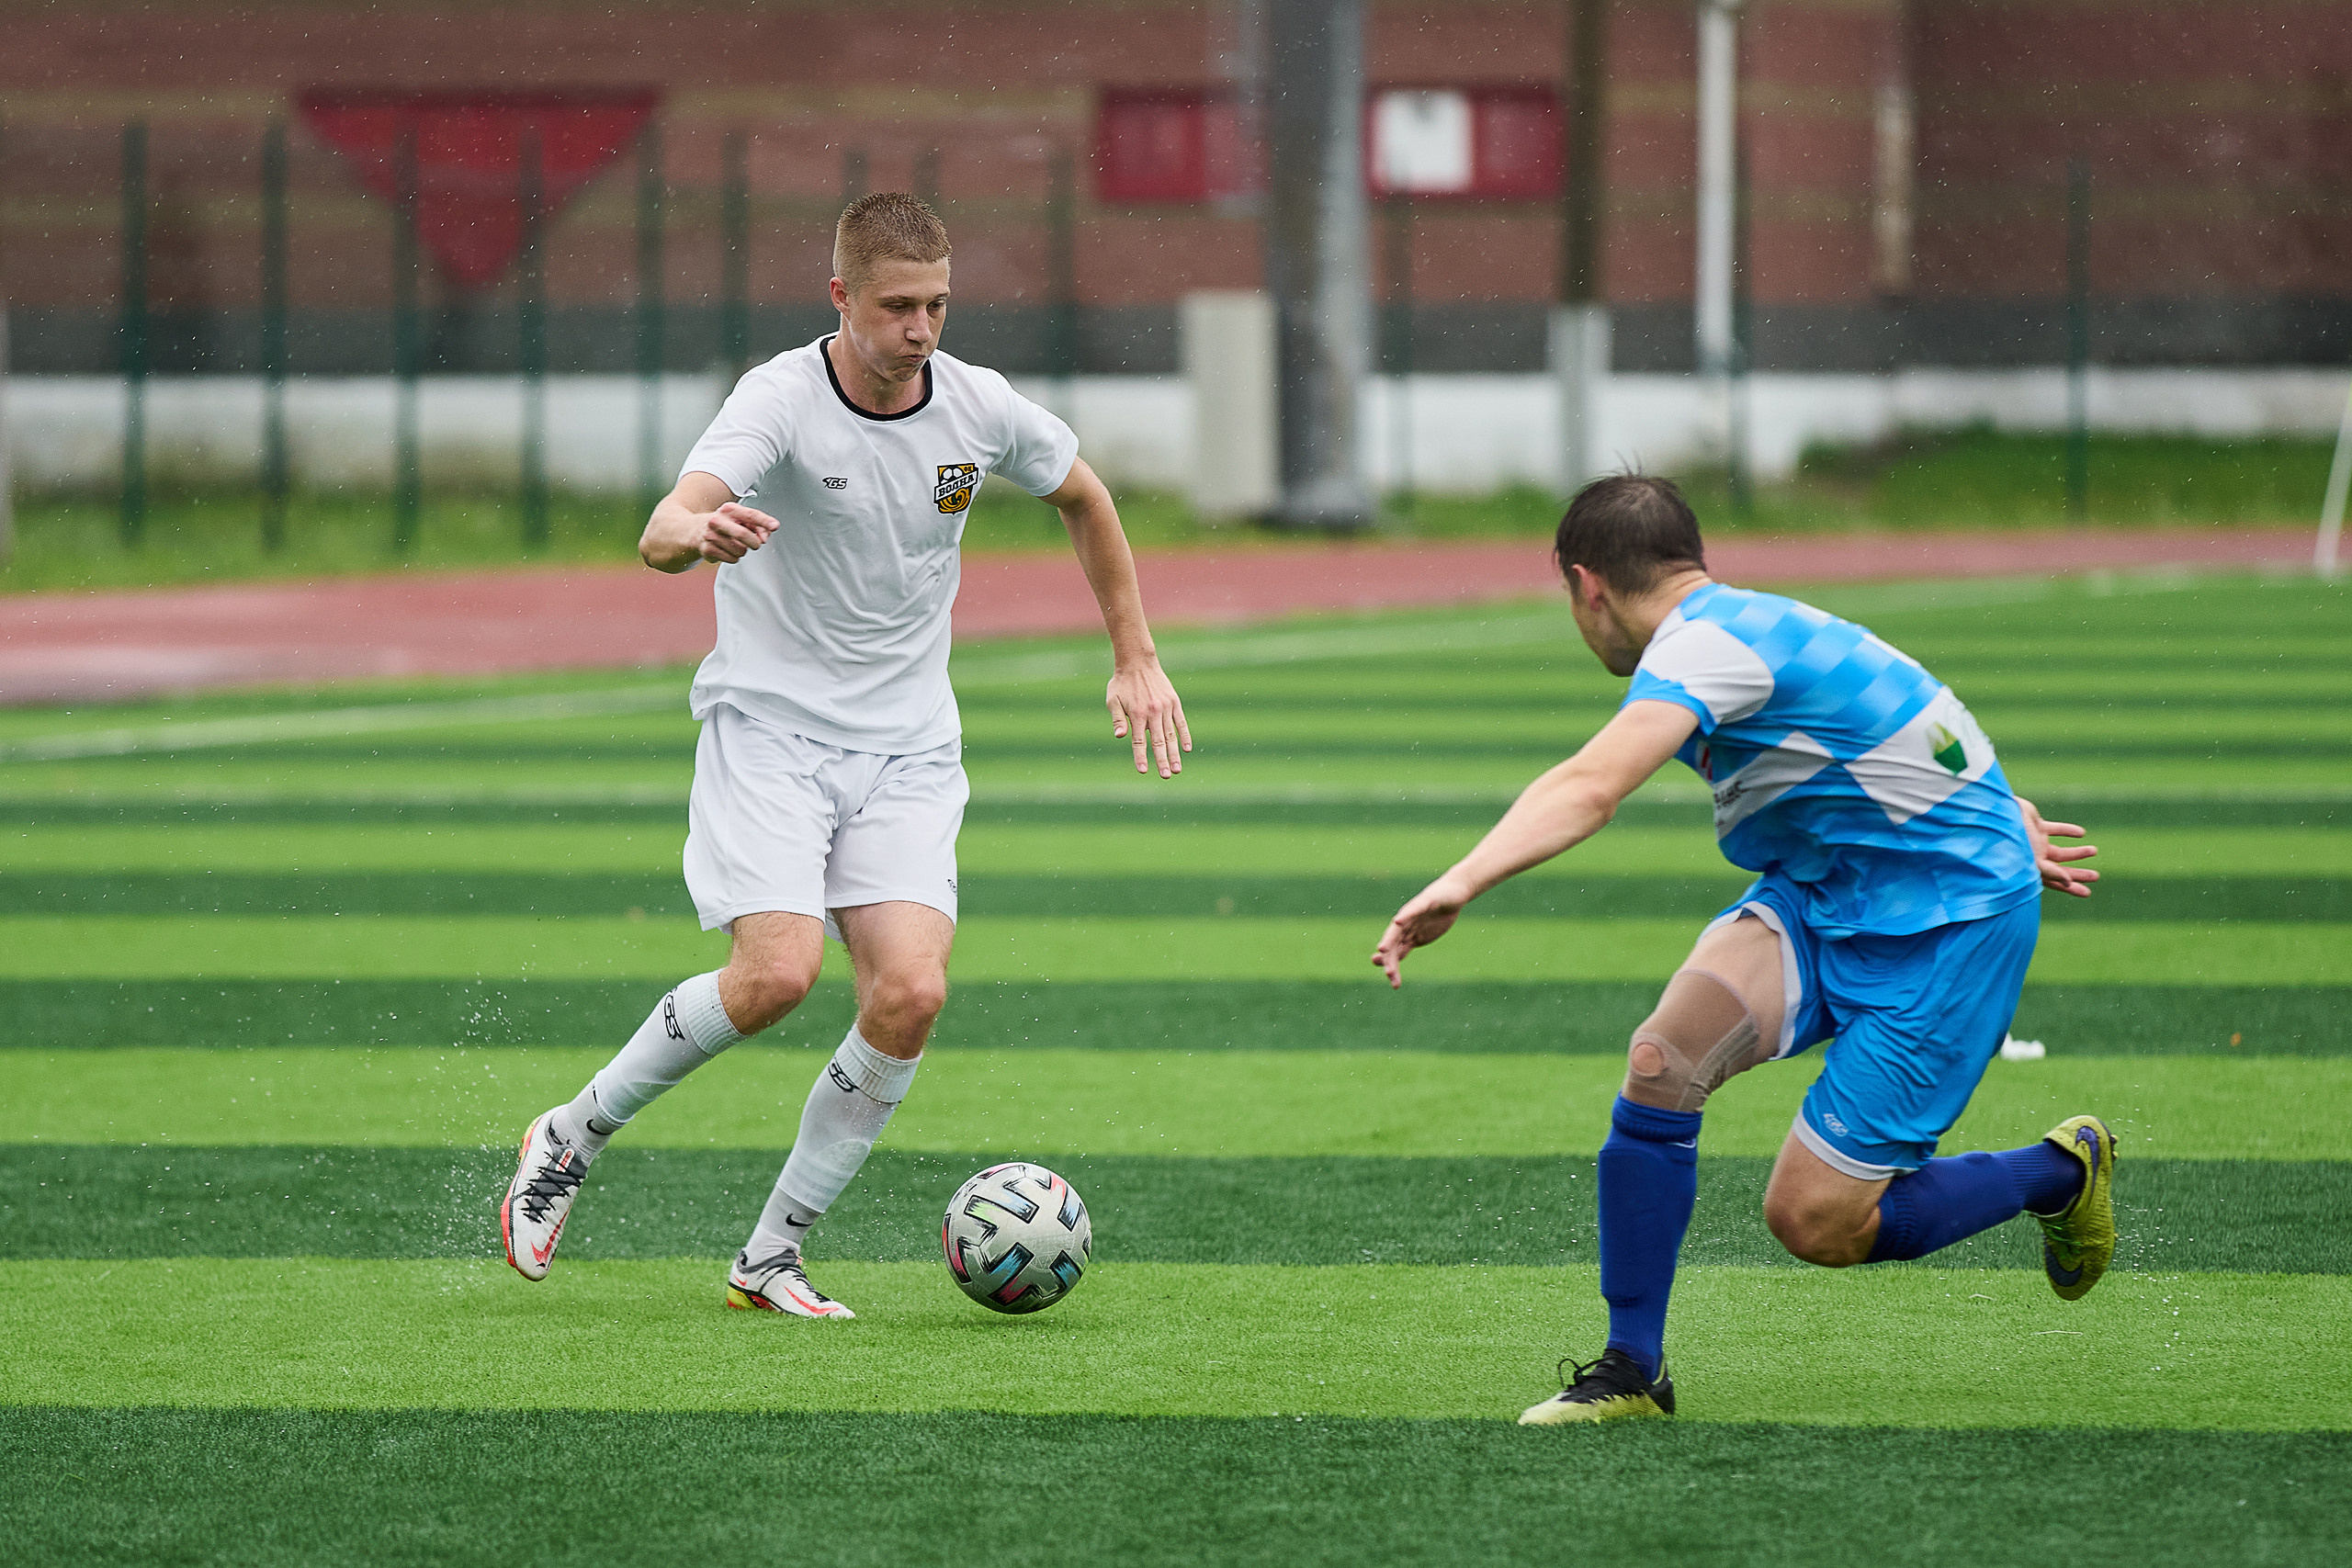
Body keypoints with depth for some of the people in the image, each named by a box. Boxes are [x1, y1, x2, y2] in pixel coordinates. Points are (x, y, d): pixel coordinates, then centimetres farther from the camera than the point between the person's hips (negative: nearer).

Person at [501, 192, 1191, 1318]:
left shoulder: (980, 408, -1)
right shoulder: (782, 400, -16)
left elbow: (1083, 497, 21)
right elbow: (662, 535, -33)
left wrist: (1136, 658, 20)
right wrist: (696, 530, -57)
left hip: (905, 749, 4)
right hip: (767, 727, -4)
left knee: (911, 992, -16)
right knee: (778, 972, -23)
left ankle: (770, 1259, -2)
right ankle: (571, 1137, 2)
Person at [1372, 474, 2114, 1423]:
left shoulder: (1709, 642, -21)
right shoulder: (1751, 626, 10)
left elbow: (1590, 789, -38)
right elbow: (1873, 732, 25)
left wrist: (1460, 885, -49)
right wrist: (1996, 823, 39)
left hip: (1947, 926, -9)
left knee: (1813, 1222, -7)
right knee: (1665, 1055, -15)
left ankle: (2065, 1171, 18)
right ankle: (1632, 1370, -6)